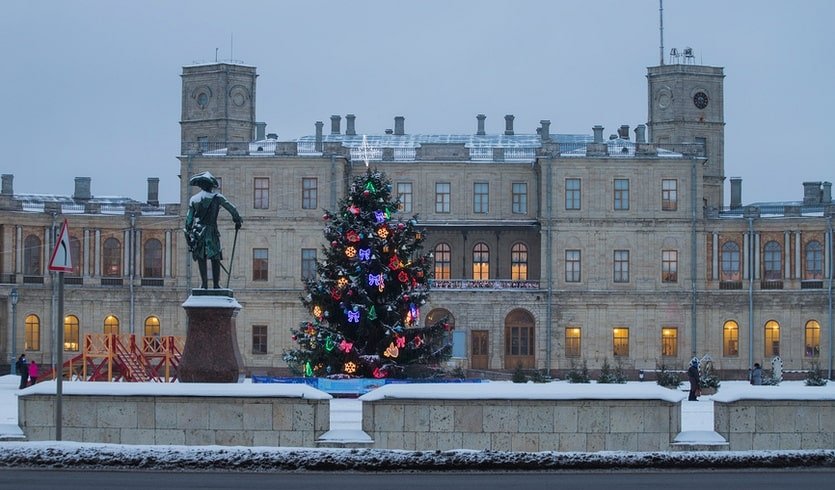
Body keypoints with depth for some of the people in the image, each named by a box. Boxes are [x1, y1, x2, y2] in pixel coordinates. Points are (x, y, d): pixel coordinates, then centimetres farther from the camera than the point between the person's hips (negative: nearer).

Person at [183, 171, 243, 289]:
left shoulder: (194, 199, 10)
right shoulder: (216, 197, 1)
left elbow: (189, 219, 10)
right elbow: (232, 209, 2)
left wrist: (188, 234, 15)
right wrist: (237, 220, 17)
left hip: (197, 232, 3)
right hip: (211, 231, -3)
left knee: (201, 259, 5)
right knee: (215, 258, 2)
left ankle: (204, 283, -1)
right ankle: (216, 284, -2)